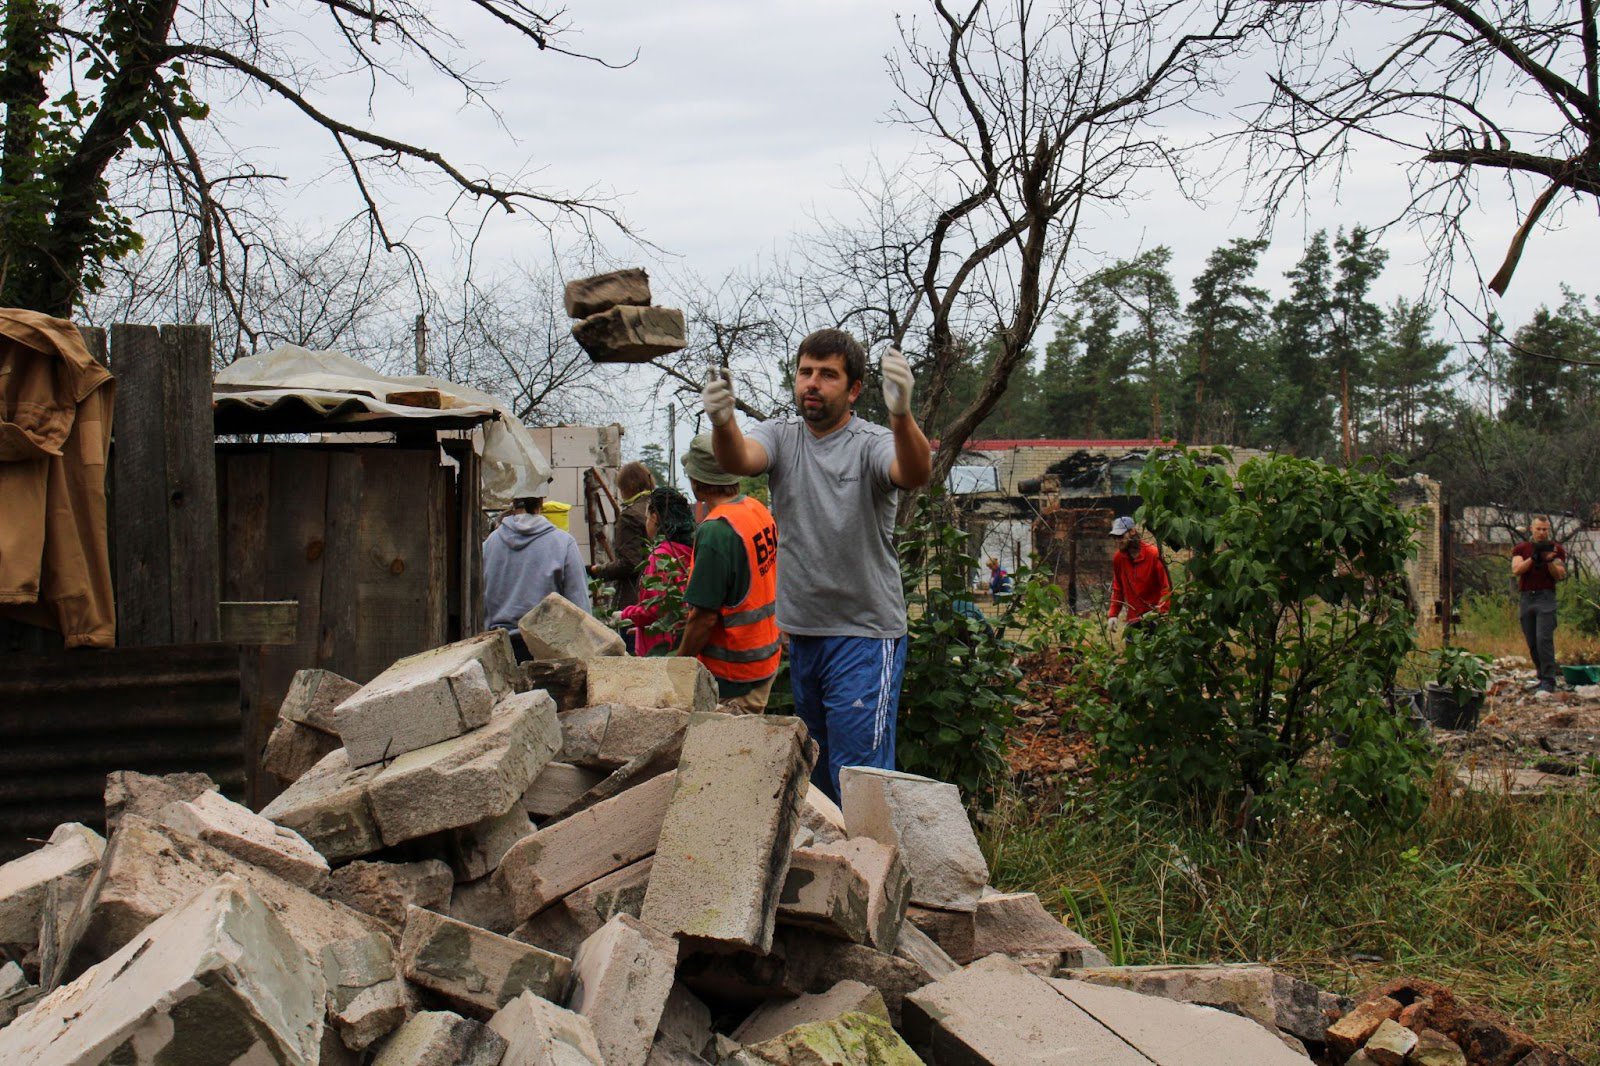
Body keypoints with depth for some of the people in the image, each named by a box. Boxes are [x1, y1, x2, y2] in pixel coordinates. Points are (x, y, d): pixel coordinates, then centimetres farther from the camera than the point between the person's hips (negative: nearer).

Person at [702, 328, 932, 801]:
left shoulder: (871, 444, -9)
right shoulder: (781, 437, 3)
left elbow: (915, 474, -31)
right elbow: (739, 459, -19)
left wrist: (901, 414, -52)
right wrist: (722, 422, -43)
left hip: (865, 636, -5)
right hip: (801, 633, 5)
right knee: (816, 773, 18)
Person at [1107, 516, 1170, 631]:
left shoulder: (1153, 554, -11)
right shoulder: (1118, 558, 2)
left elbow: (1166, 586, -10)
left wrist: (1161, 612, -21)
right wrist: (1113, 614, 3)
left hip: (1155, 618, -4)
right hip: (1134, 619, 4)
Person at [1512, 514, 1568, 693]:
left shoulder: (1556, 549, 7)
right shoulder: (1521, 549, 11)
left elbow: (1560, 576, -1)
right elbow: (1516, 570, -5)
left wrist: (1549, 561, -17)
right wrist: (1533, 558, -17)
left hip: (1545, 598, -3)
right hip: (1525, 598, 3)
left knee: (1544, 639, -14)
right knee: (1532, 643, 5)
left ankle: (1549, 681, -15)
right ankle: (1542, 677, 14)